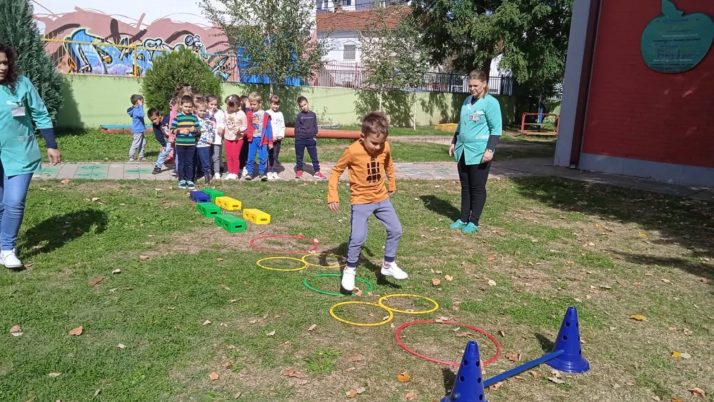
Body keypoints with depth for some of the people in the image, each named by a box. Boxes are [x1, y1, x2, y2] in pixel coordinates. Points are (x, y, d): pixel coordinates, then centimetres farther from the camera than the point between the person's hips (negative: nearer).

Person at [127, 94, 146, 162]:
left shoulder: (137, 109, 9)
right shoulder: (135, 110, -22)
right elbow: (141, 115, -38)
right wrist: (141, 106, -35)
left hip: (140, 130, 10)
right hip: (137, 131, -10)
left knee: (143, 143, 16)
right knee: (135, 144, -4)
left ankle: (141, 156, 24)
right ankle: (131, 157, 5)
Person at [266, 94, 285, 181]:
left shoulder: (280, 114, 12)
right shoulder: (267, 113, -2)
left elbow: (283, 126, 14)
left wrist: (281, 135, -2)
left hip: (278, 139, 4)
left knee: (276, 156, 6)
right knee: (270, 156, -4)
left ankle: (274, 171, 13)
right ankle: (269, 172, 0)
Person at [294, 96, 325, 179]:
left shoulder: (313, 114, 6)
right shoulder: (299, 115, -1)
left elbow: (315, 126, 10)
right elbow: (297, 127, 0)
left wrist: (315, 136, 1)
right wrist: (297, 137, -7)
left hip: (310, 139, 2)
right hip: (300, 139, -2)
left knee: (314, 156, 4)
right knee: (299, 156, 8)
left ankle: (317, 172, 10)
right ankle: (299, 171, 20)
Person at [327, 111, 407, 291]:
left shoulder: (385, 148, -6)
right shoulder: (353, 151, -19)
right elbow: (336, 171, -8)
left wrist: (392, 184, 24)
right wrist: (332, 195, -12)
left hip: (382, 198, 5)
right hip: (361, 201, -5)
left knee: (396, 230, 5)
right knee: (358, 237, -14)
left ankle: (389, 264, 25)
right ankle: (350, 270, 8)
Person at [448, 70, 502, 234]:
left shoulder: (491, 102, -8)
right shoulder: (467, 101, 13)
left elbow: (496, 129, -10)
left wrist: (490, 149, -17)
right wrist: (454, 143, 20)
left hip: (479, 153, -7)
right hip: (463, 151, 7)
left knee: (477, 188, 2)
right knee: (465, 187, 12)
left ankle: (473, 222, 10)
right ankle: (463, 219, 21)